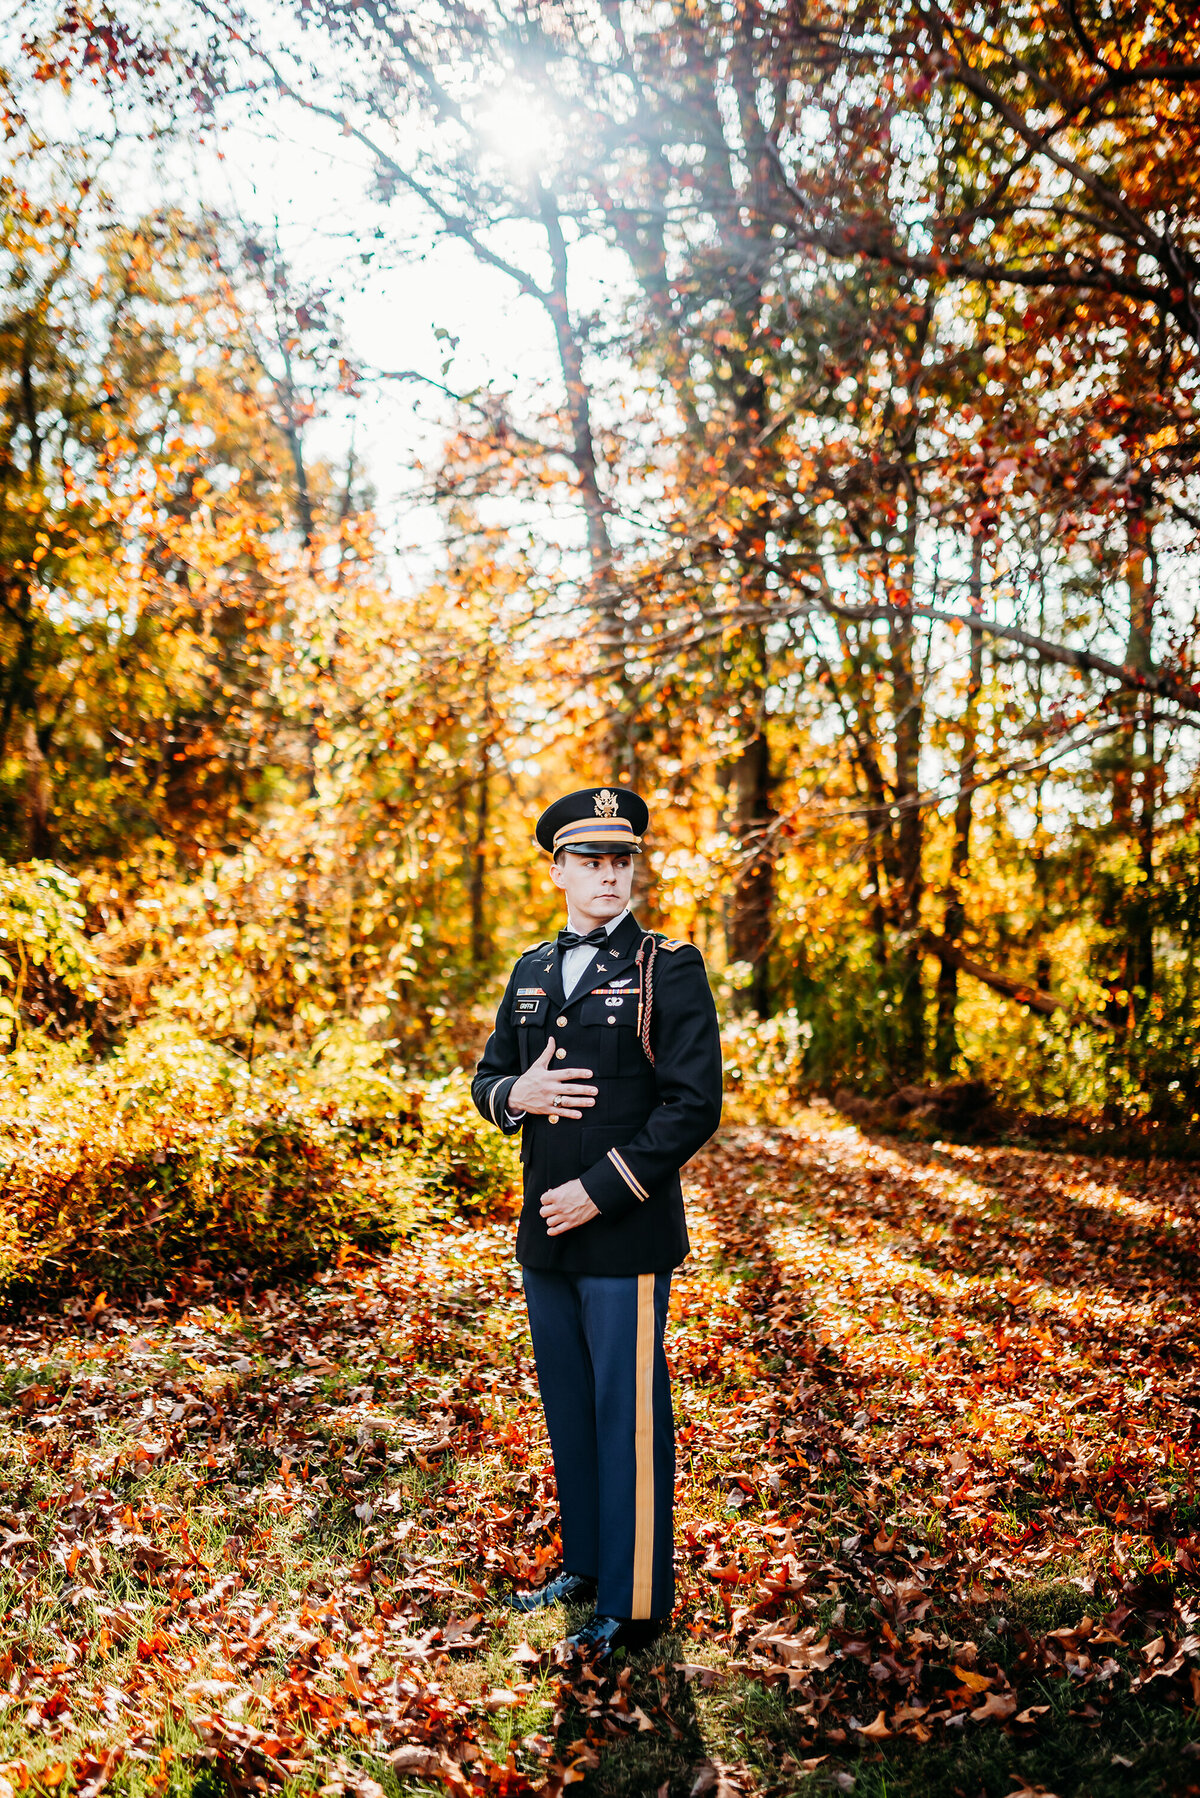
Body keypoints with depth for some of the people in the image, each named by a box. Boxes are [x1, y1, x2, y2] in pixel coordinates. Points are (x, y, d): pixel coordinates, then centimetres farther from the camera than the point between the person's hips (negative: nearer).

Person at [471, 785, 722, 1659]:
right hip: (546, 1233, 6)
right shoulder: (531, 971, 11)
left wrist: (600, 1191, -16)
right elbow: (487, 1080, 17)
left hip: (627, 1236, -6)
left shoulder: (670, 968, -8)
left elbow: (694, 1106, -14)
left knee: (629, 1417, 2)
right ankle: (585, 1564, 35)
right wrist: (518, 1093, -8)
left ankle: (634, 1605, 15)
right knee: (568, 1408, 17)